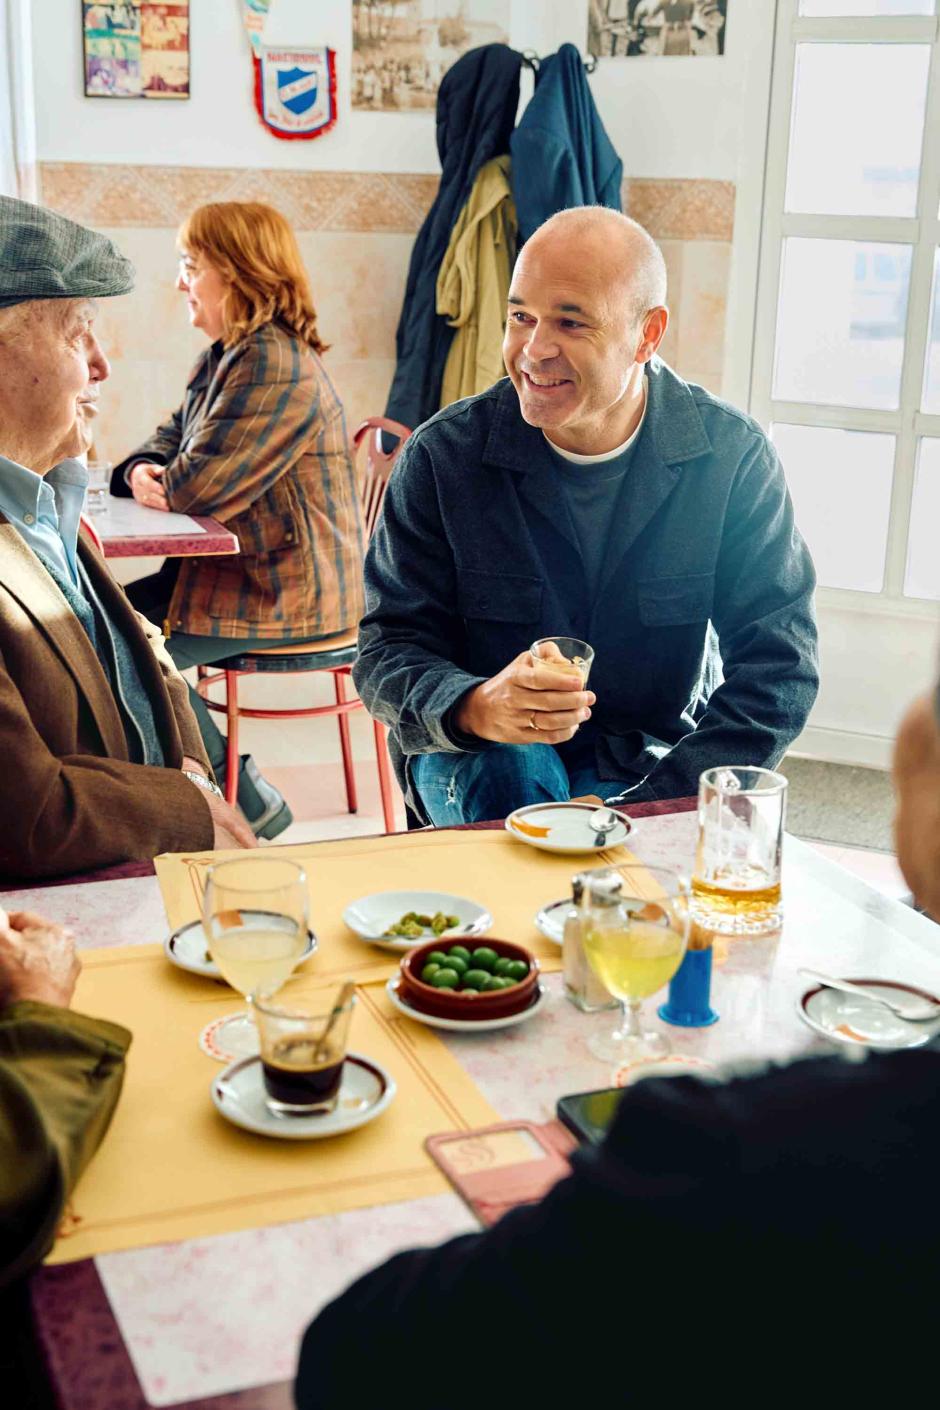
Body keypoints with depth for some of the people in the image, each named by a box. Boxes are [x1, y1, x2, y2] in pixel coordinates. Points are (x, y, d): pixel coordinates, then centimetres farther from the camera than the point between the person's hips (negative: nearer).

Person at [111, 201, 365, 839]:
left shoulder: (274, 367, -22)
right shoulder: (229, 356, 13)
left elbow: (200, 485, -27)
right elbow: (172, 438, 18)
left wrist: (162, 483, -3)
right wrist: (142, 470, -6)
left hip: (287, 593, -11)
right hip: (238, 567, 11)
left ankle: (243, 803, 4)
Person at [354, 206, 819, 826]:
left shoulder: (734, 456, -8)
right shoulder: (445, 456, -9)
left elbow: (779, 668, -9)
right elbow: (388, 649, -9)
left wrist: (656, 806, -23)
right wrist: (474, 707, -34)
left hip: (654, 761, 0)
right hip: (474, 756, 0)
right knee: (501, 766, -33)